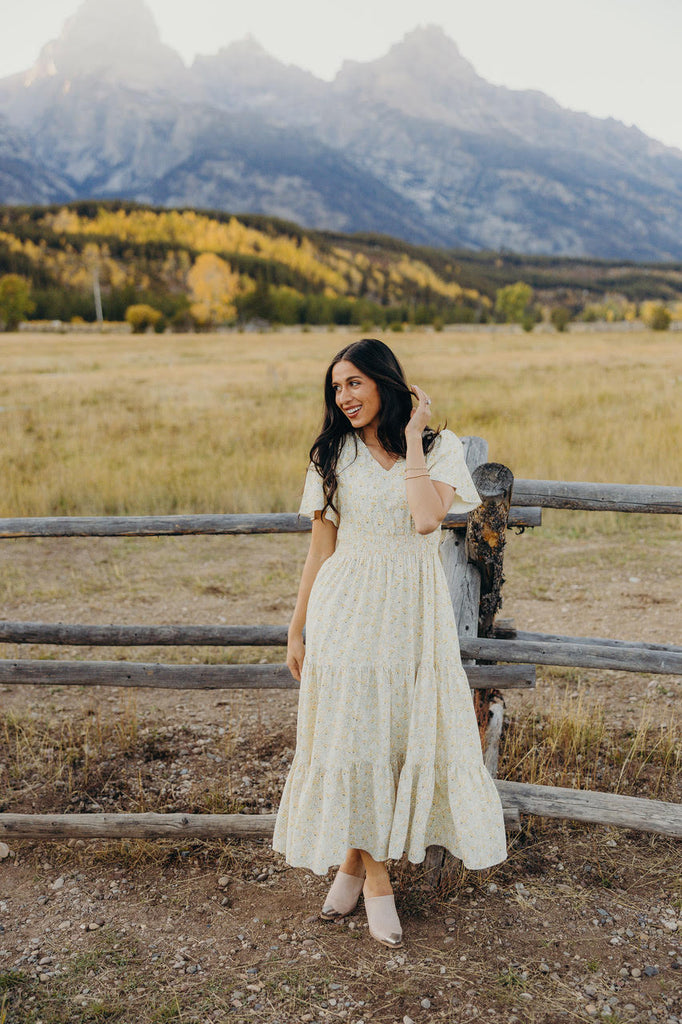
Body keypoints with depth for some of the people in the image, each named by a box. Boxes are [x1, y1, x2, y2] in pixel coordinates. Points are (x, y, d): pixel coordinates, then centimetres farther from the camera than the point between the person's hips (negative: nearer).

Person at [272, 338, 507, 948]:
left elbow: (427, 519, -20)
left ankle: (359, 858, 29)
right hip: (346, 607, 1)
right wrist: (297, 630, 7)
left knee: (404, 731, 6)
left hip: (412, 609, 0)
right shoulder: (333, 455, 3)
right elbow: (320, 548, 6)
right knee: (351, 732, 2)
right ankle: (372, 875, 20)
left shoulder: (440, 447, -1)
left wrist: (412, 439, -14)